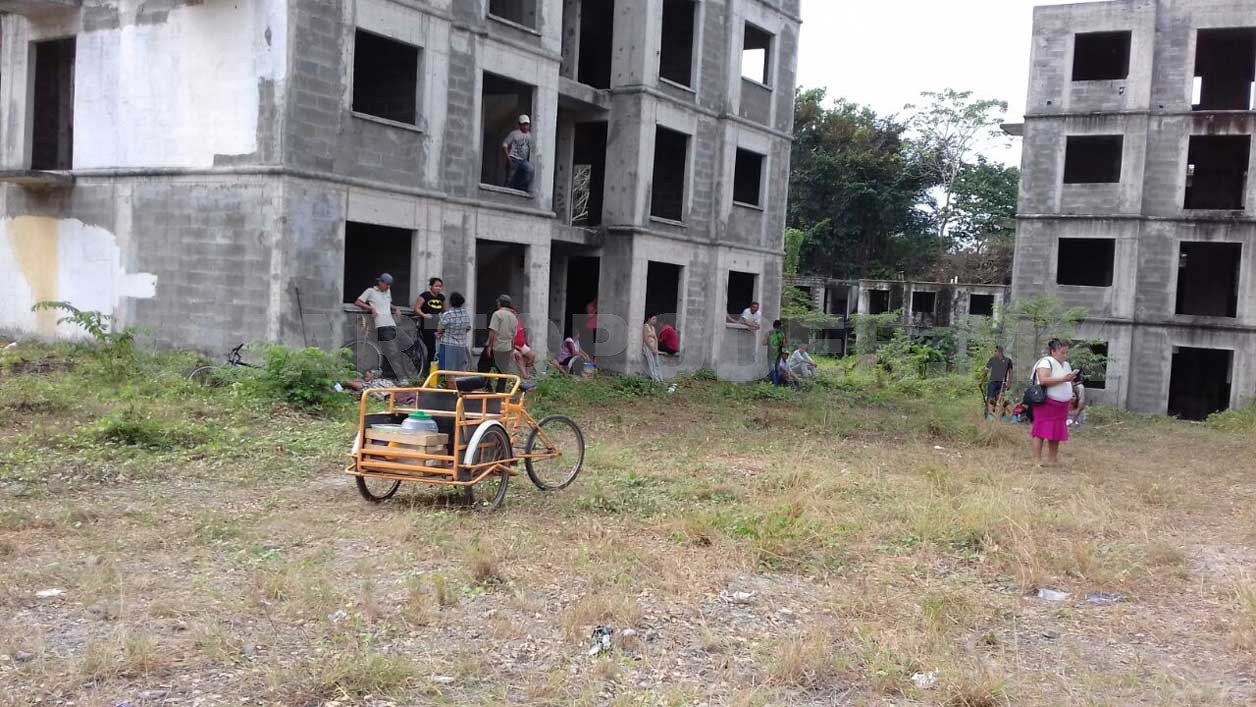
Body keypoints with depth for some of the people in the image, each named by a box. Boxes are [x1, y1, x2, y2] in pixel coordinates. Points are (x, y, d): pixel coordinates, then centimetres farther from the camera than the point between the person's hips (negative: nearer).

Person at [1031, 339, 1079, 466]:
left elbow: (1069, 382, 30)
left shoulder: (1066, 365, 17)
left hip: (1061, 405, 8)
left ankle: (1052, 459, 19)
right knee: (1041, 431, -6)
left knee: (1056, 432, 11)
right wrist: (1063, 379, -25)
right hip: (1046, 403, -8)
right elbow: (1043, 380, -26)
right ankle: (1037, 459, -2)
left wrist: (1071, 395, 11)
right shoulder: (1046, 362, -11)